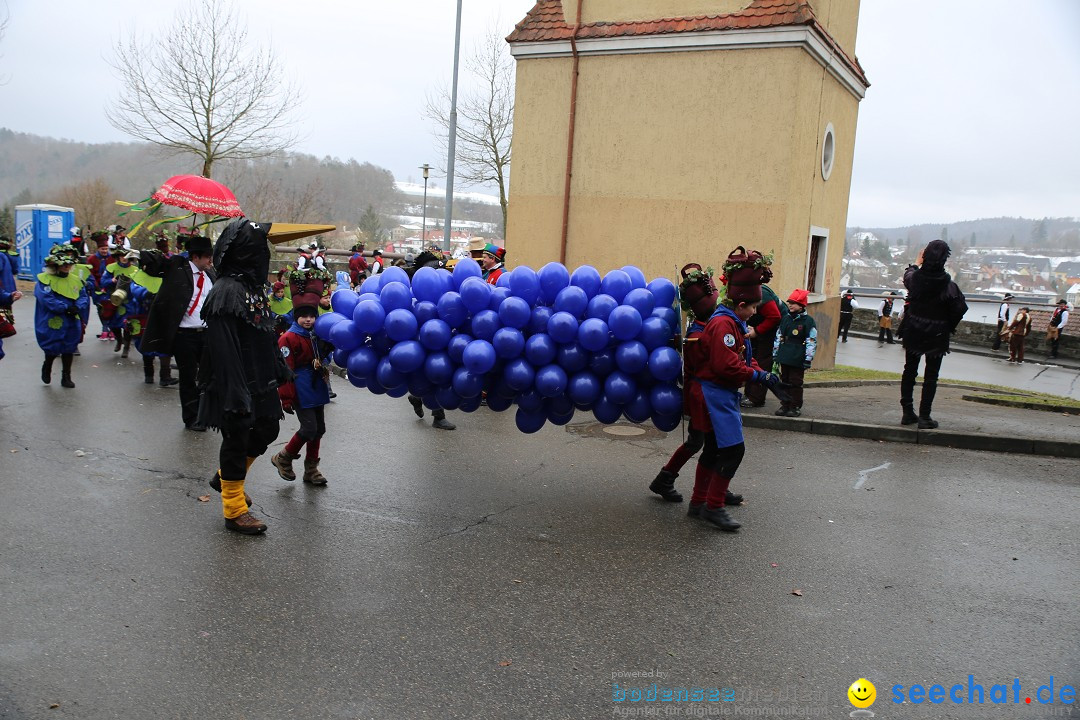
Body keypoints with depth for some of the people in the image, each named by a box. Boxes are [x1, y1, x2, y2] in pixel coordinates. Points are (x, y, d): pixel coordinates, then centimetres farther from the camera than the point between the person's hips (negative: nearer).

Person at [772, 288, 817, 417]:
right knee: (785, 381, 11)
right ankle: (785, 405, 20)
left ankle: (796, 407, 10)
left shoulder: (808, 321, -8)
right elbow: (779, 337, 16)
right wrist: (775, 354, 13)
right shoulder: (785, 319, 10)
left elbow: (811, 342, -9)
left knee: (796, 383, 1)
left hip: (798, 359, -6)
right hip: (785, 357, 6)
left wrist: (808, 360, -12)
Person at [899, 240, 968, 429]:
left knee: (909, 370, 15)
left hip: (913, 332, 3)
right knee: (931, 375, 4)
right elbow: (960, 308, -14)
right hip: (936, 335, -3)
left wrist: (917, 262, 34)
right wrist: (949, 326, 3)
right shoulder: (948, 285, -18)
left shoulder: (915, 278, -9)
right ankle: (924, 416, 4)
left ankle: (907, 413, 19)